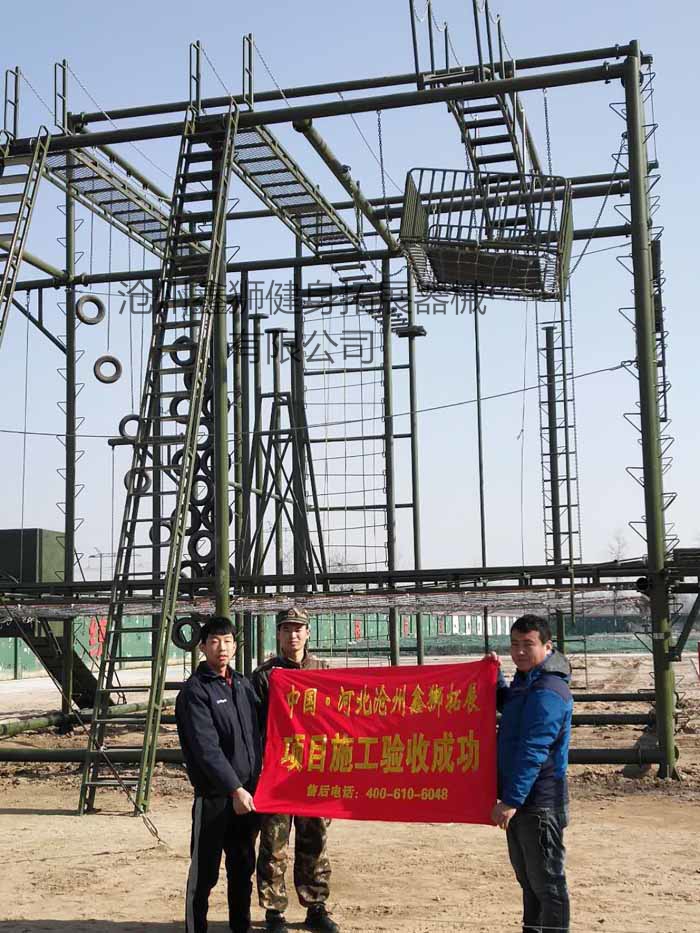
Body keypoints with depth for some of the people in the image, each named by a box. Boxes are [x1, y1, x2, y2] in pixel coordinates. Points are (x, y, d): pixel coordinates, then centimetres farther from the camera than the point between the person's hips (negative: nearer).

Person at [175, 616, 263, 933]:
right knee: (205, 871, 0)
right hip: (214, 796, -6)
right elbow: (206, 748, -16)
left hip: (247, 792, 6)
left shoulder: (243, 685, 12)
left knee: (243, 868, 15)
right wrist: (234, 789, -21)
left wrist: (255, 784, 11)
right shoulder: (194, 690, -9)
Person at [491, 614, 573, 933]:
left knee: (547, 881, -1)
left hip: (539, 803, -10)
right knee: (527, 877, 20)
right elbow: (507, 706, 33)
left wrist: (512, 800, -28)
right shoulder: (526, 680, 11)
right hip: (520, 799, 10)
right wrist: (494, 677, 17)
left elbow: (533, 752, -26)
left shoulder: (548, 692, -20)